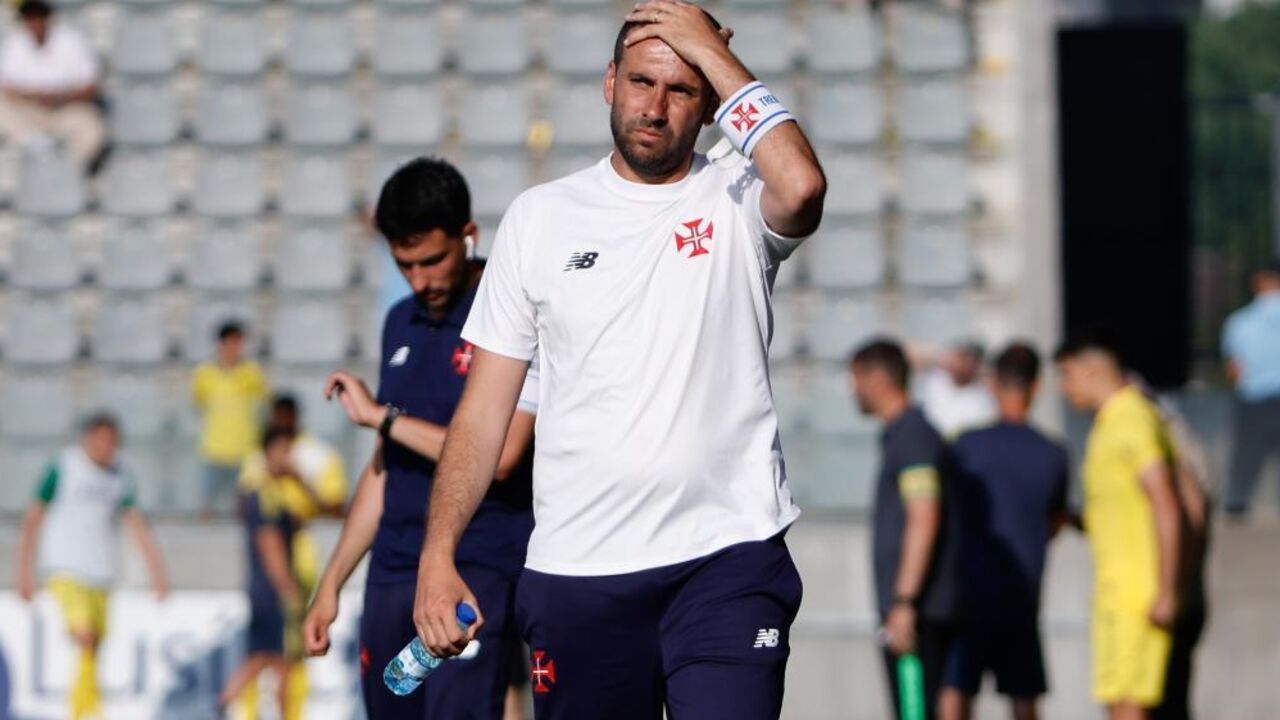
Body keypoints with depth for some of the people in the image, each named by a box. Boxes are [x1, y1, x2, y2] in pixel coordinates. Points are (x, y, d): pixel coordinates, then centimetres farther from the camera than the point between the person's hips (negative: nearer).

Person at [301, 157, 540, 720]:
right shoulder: (402, 324, 15)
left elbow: (497, 456, -18)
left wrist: (382, 416, -9)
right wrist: (332, 582, 21)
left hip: (478, 569, -7)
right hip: (394, 572, 7)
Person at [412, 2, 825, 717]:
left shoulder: (737, 203, 3)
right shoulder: (540, 216, 9)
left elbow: (802, 188, -23)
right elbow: (486, 405, 10)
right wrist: (437, 556, 1)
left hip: (726, 558, -2)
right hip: (578, 570, 2)